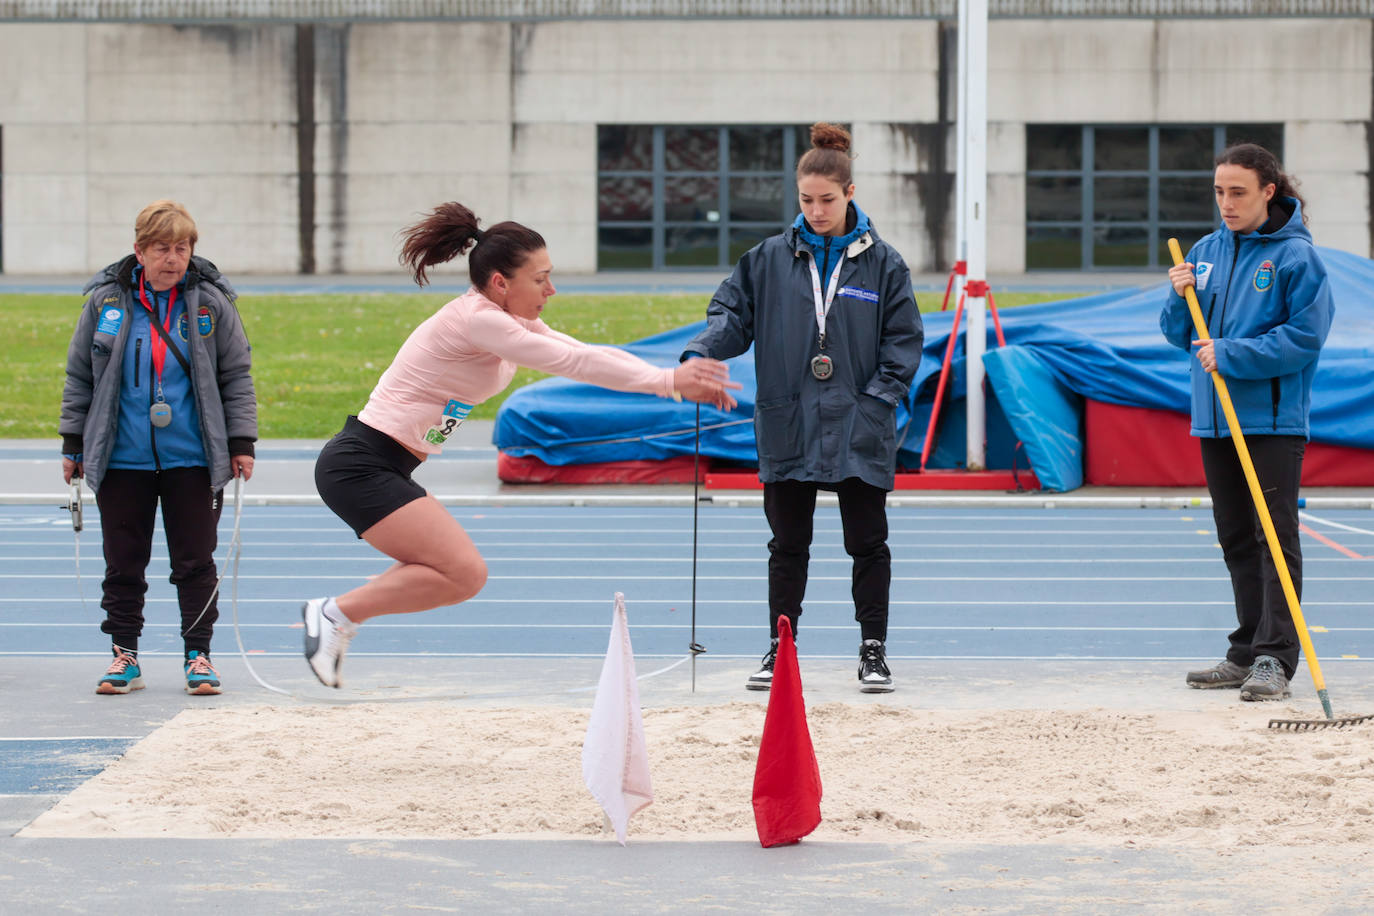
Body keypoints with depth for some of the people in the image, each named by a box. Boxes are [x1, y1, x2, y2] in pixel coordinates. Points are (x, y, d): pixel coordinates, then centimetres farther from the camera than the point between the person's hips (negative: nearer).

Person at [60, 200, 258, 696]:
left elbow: (236, 376, 5)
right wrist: (73, 445, 8)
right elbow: (79, 377, 9)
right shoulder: (105, 300, 2)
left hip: (192, 459, -1)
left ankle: (198, 655, 11)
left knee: (195, 562, 2)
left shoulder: (212, 302, 0)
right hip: (122, 461, 1)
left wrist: (241, 442, 0)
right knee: (123, 563, 5)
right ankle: (124, 655, 15)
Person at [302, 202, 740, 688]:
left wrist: (679, 381, 0)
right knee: (464, 574, -15)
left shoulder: (511, 323, 13)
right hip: (360, 465, -10)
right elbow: (569, 362, -20)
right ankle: (337, 612, -8)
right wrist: (667, 382, -17)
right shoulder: (477, 319, -17)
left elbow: (584, 354, 10)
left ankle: (333, 618, 14)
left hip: (376, 466, 10)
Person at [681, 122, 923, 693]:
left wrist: (878, 398, -8)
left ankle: (873, 652, 12)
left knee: (867, 543, 3)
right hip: (787, 427, 1)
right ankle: (779, 650, 15)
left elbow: (904, 341, 3)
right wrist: (700, 353, -16)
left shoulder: (881, 263, 1)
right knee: (788, 545, 7)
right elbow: (734, 315, 4)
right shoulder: (770, 259, 4)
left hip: (858, 432, -1)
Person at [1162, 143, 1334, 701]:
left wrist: (1231, 356, -18)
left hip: (1273, 422, -7)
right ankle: (1246, 653, 18)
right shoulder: (1207, 252, 11)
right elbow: (1180, 335, 15)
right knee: (1236, 540, 11)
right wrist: (1180, 299, -5)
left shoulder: (1295, 256, -8)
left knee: (1275, 538, -7)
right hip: (1215, 420, 7)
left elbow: (1306, 337, -15)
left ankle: (1274, 658, -8)